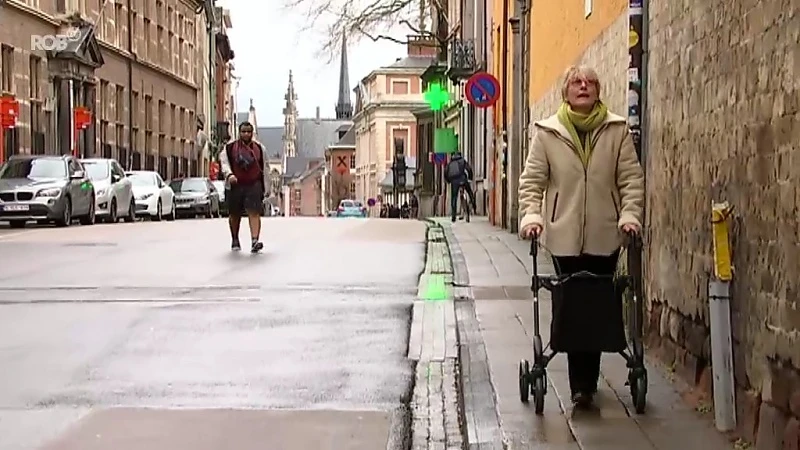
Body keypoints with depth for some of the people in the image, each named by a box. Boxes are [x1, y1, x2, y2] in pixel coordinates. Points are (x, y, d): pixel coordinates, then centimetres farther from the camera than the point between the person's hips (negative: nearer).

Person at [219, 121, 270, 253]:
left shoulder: (259, 148, 9)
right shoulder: (229, 148, 3)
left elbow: (265, 168, 14)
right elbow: (224, 163, -6)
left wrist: (265, 187, 11)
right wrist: (229, 174, -26)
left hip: (254, 185, 0)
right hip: (235, 185, 0)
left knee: (254, 212, -15)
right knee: (234, 215, 12)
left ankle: (254, 241, -26)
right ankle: (235, 241, 31)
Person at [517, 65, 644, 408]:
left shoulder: (617, 130, 2)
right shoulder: (547, 132, 0)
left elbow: (632, 177, 2)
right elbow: (532, 180, 1)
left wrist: (630, 214, -11)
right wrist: (531, 215, -13)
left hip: (605, 236, 1)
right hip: (564, 235, -1)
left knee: (599, 307, 6)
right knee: (571, 307, 0)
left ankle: (584, 381, 19)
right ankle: (582, 383, 7)